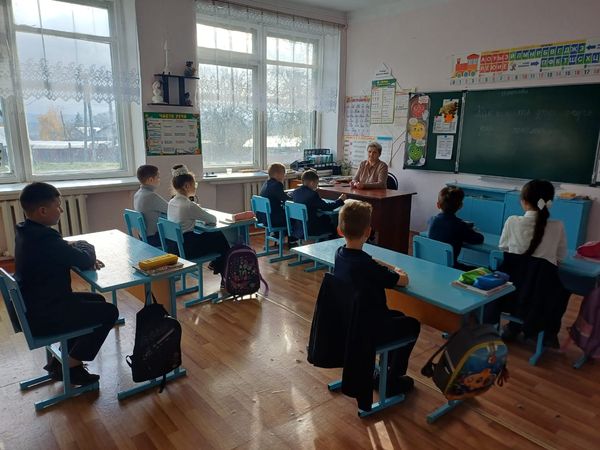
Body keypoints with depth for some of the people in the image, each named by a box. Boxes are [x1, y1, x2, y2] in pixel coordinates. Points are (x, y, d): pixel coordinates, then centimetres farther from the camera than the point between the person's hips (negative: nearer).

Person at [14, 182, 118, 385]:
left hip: (32, 306, 10)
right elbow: (86, 261, -20)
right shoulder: (45, 237, -28)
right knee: (109, 311, -2)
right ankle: (68, 366, 9)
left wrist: (74, 247, -3)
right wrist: (84, 246, 1)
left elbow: (63, 253, 16)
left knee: (96, 300, 21)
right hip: (42, 316, -10)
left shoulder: (26, 231, 4)